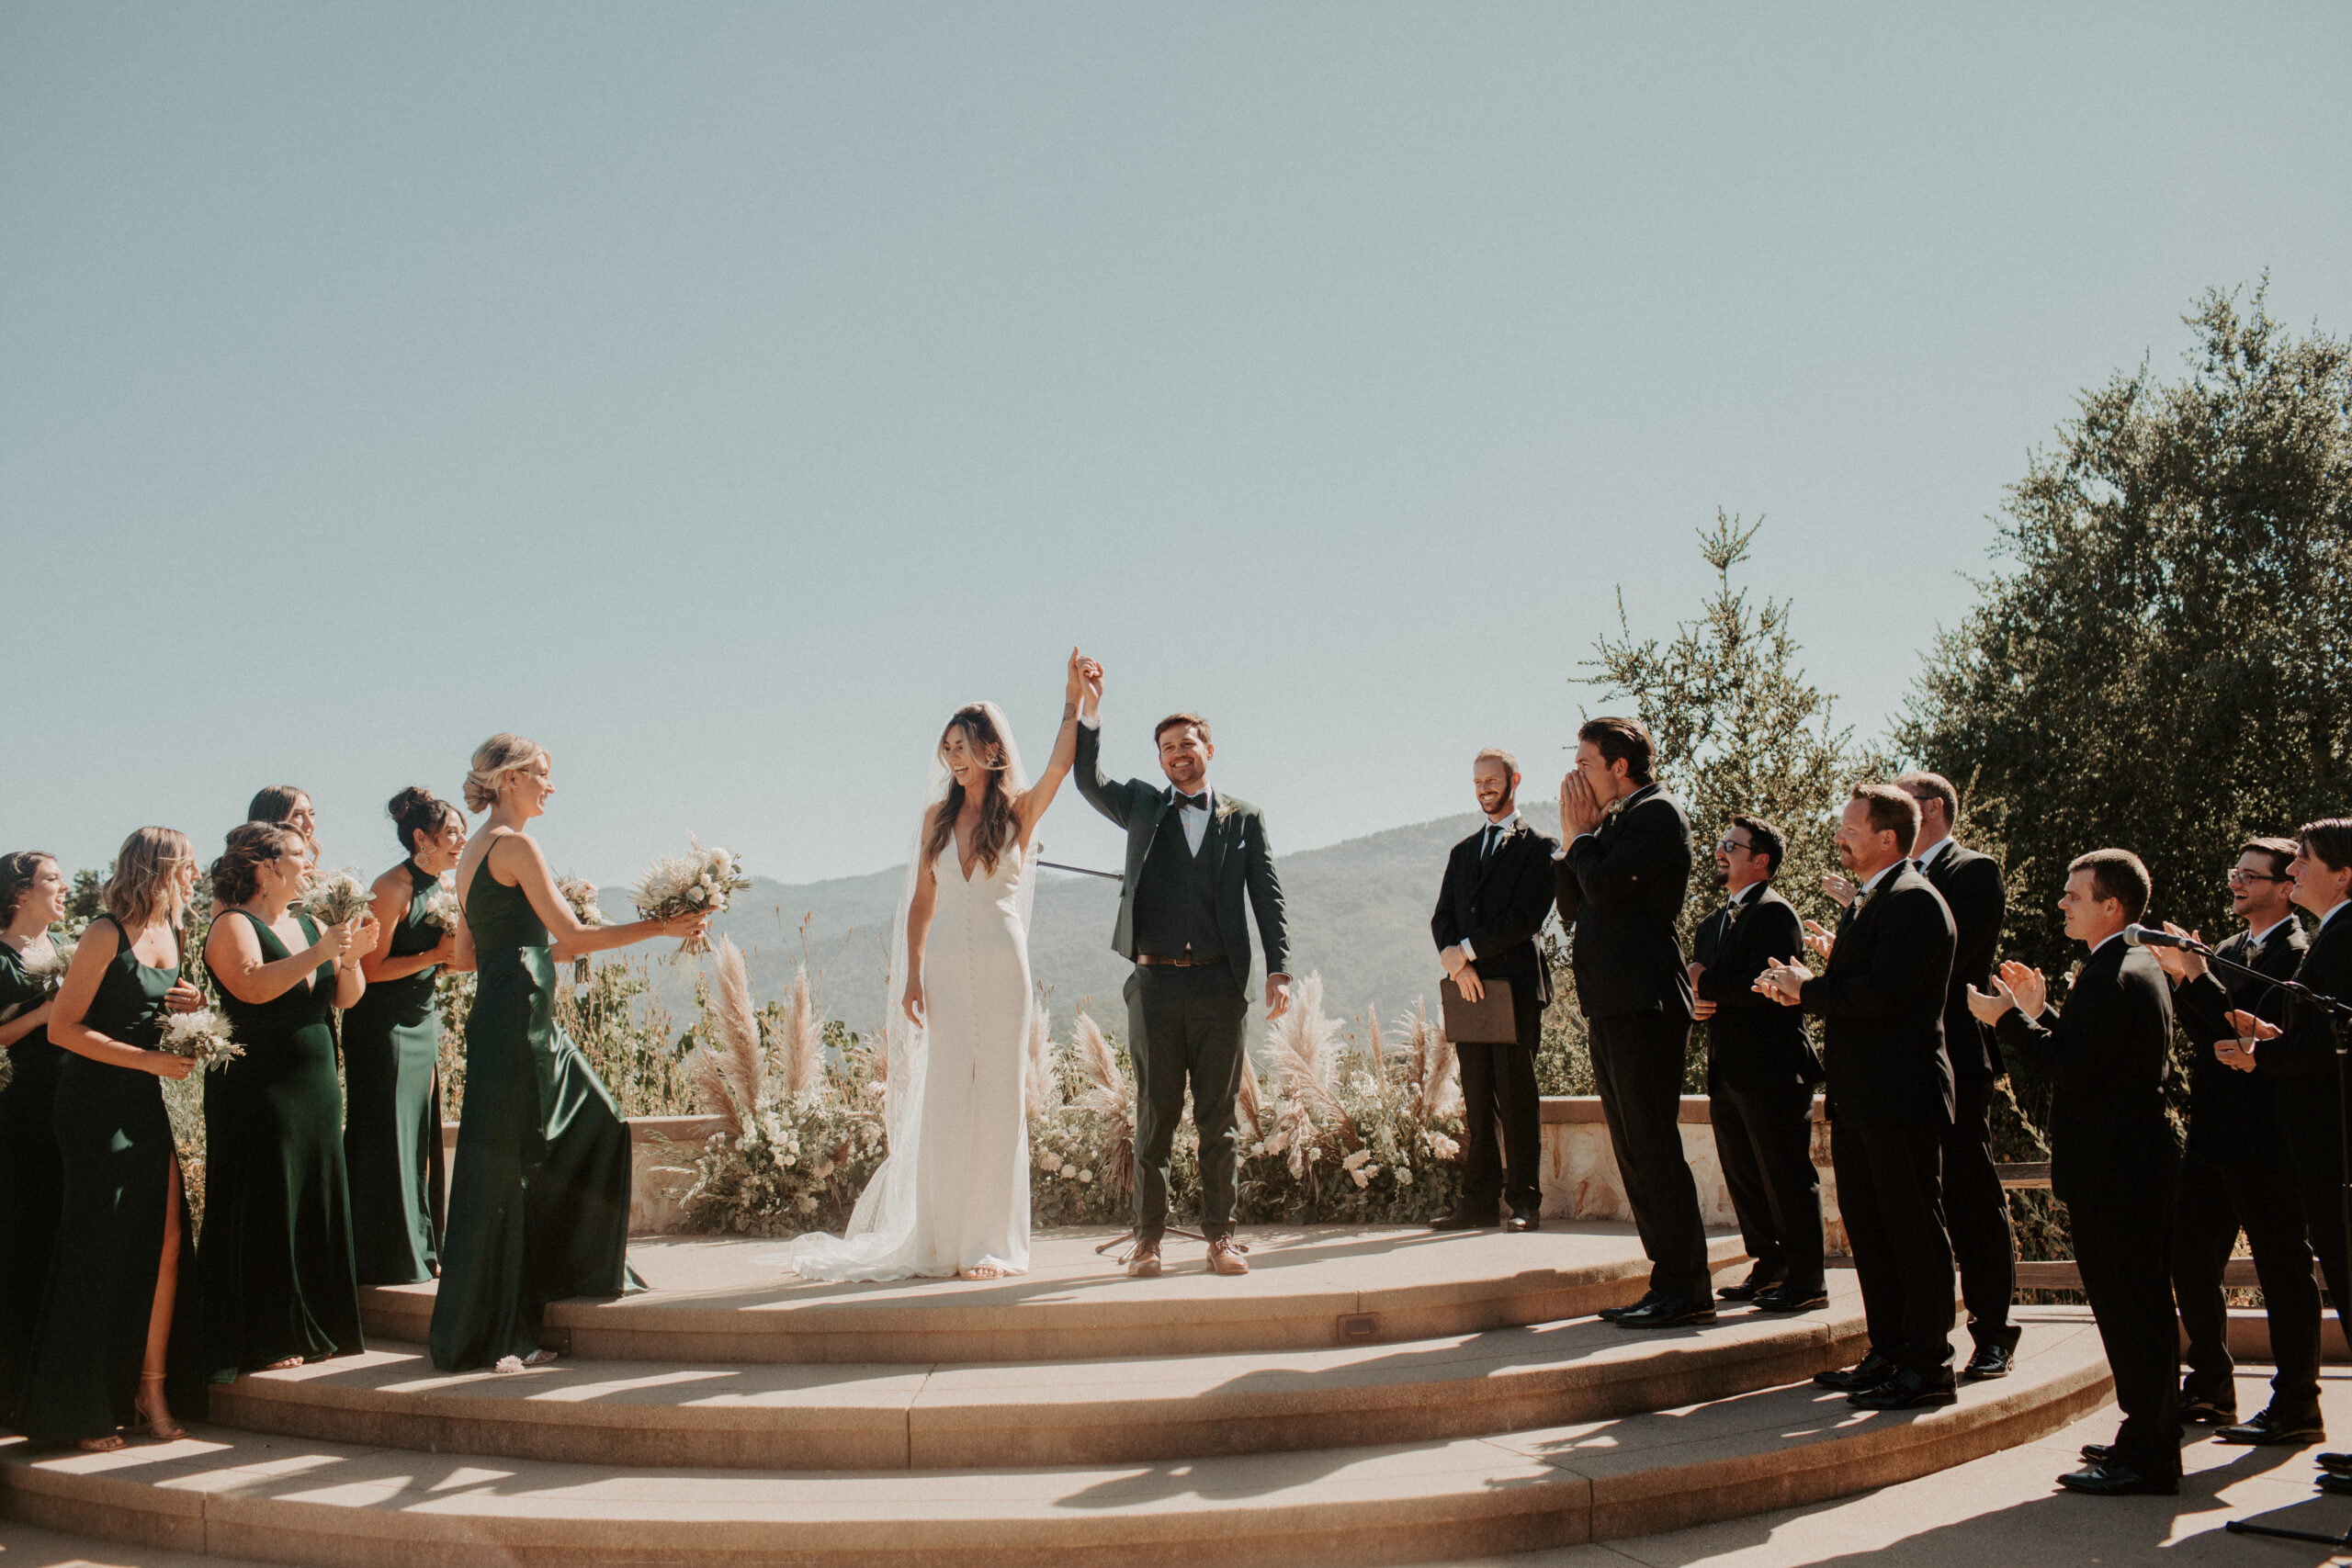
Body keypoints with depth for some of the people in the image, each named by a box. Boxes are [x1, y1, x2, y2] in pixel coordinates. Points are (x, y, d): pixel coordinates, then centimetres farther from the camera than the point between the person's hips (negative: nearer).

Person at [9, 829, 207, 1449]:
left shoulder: (169, 933, 11)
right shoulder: (107, 934, -12)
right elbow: (63, 1027, -15)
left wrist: (187, 1008, 2)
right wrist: (148, 1059, -19)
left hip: (147, 1106, 7)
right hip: (96, 1102, -7)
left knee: (166, 1245, 1)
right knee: (101, 1251, -3)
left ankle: (151, 1394, 10)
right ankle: (82, 1413, 7)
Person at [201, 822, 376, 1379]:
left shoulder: (310, 926, 13)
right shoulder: (234, 926, -6)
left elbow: (345, 998, 9)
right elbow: (254, 986, -24)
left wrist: (350, 957, -9)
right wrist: (318, 953, -27)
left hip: (316, 1090, 7)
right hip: (255, 1095, -7)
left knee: (316, 1210, 9)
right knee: (263, 1215, -3)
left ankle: (314, 1329, 18)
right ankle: (259, 1343, 4)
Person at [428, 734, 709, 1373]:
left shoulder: (475, 853, 17)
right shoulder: (515, 846, -11)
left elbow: (467, 953, 21)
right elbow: (573, 934, -14)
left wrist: (543, 949, 27)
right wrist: (663, 926, -10)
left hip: (516, 1020, 10)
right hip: (517, 1020, -10)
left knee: (595, 1125, 16)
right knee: (500, 1169, -5)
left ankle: (585, 1271, 25)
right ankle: (479, 1339, 0)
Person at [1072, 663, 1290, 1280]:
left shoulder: (1244, 819, 12)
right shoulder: (1143, 807, 14)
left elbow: (1268, 898, 8)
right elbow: (1088, 781, -2)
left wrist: (1277, 970, -3)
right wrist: (1089, 709, -13)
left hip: (1218, 986, 0)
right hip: (1155, 984, 0)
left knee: (1218, 1117, 3)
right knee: (1155, 1116, 3)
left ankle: (1219, 1236, 10)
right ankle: (1148, 1238, 9)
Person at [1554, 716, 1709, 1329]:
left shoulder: (1655, 813, -7)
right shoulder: (1615, 822, 20)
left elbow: (1605, 887, -19)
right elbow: (1573, 906, 18)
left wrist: (1582, 835, -3)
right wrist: (1572, 838, 9)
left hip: (1643, 1003, -10)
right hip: (1612, 1004, 10)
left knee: (1653, 1150, -8)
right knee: (1635, 1152, 12)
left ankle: (1686, 1290, -3)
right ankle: (1669, 1284, 18)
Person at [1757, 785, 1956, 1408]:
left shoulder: (1913, 901, -14)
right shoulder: (1867, 903, 19)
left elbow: (1885, 992, -24)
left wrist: (1809, 988, -13)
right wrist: (1800, 992, 3)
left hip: (1900, 1098, -10)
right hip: (1859, 1100, 10)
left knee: (1913, 1229, -2)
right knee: (1867, 1229, 15)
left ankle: (1928, 1367, 5)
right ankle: (1888, 1353, 25)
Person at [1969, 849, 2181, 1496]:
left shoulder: (2112, 978, -19)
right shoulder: (2138, 968, 15)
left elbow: (2075, 1071, -25)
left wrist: (2009, 1020, -16)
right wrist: (2040, 1013, 13)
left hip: (2112, 1174, -11)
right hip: (2139, 1167, 11)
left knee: (2129, 1311, -4)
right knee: (2142, 1309, 17)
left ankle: (2146, 1455, 3)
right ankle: (2151, 1439, 27)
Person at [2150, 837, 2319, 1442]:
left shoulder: (2297, 954, -9)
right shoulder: (2230, 951, 17)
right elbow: (2206, 1034, 13)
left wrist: (2197, 976, -24)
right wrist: (2179, 978, -1)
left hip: (2264, 1141, -9)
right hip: (2213, 1136, 9)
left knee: (2282, 1268, -1)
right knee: (2190, 1261, 12)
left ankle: (2296, 1409, 8)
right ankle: (2210, 1390, 25)